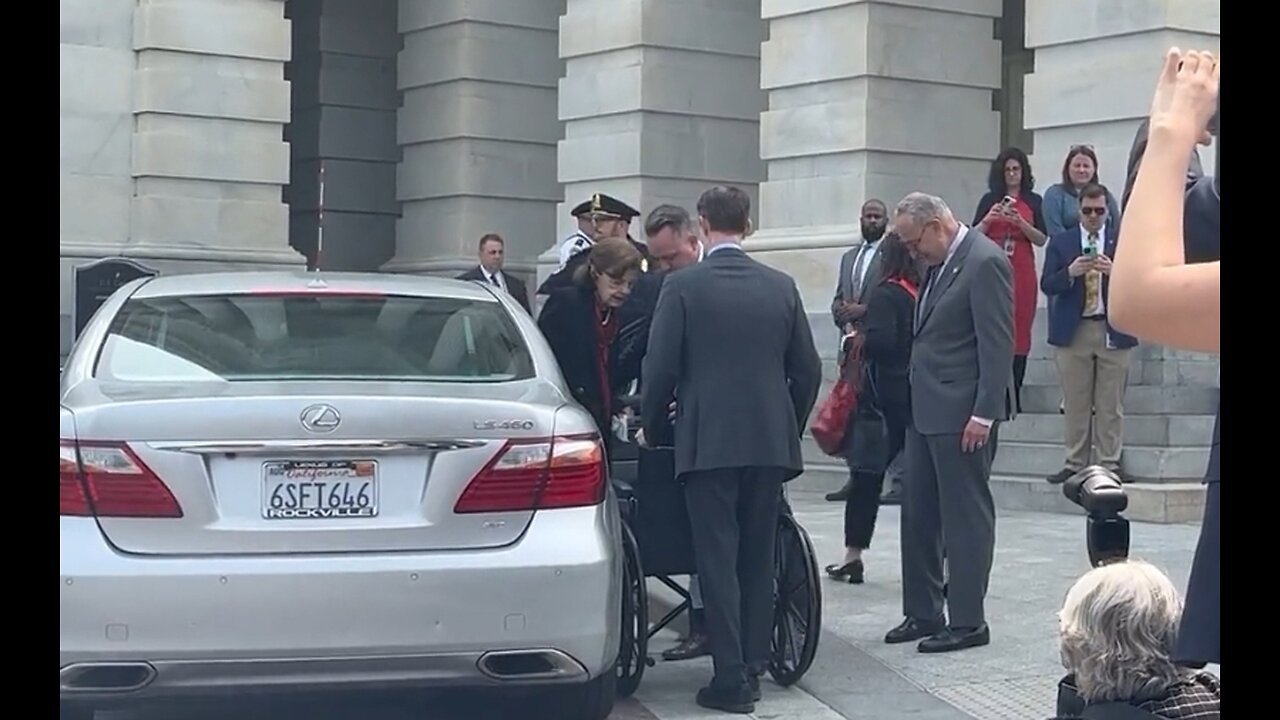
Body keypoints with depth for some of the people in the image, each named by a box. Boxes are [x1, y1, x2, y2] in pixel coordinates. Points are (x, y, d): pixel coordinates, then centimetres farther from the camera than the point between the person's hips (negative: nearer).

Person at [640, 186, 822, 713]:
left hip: (707, 442, -4)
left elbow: (660, 368, -7)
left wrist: (651, 427, 9)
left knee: (718, 559, 0)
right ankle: (753, 665, 18)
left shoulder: (682, 287, -6)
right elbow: (807, 369, 7)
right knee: (758, 557, 13)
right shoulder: (781, 287, 5)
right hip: (770, 441, 4)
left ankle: (731, 678, -2)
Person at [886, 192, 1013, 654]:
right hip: (926, 410, 9)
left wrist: (984, 414, -19)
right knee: (917, 513, 12)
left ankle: (968, 622, 5)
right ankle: (922, 614, 21)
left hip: (962, 412, -9)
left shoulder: (985, 261, -14)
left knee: (966, 515, -1)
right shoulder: (940, 264, 14)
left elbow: (998, 344, -17)